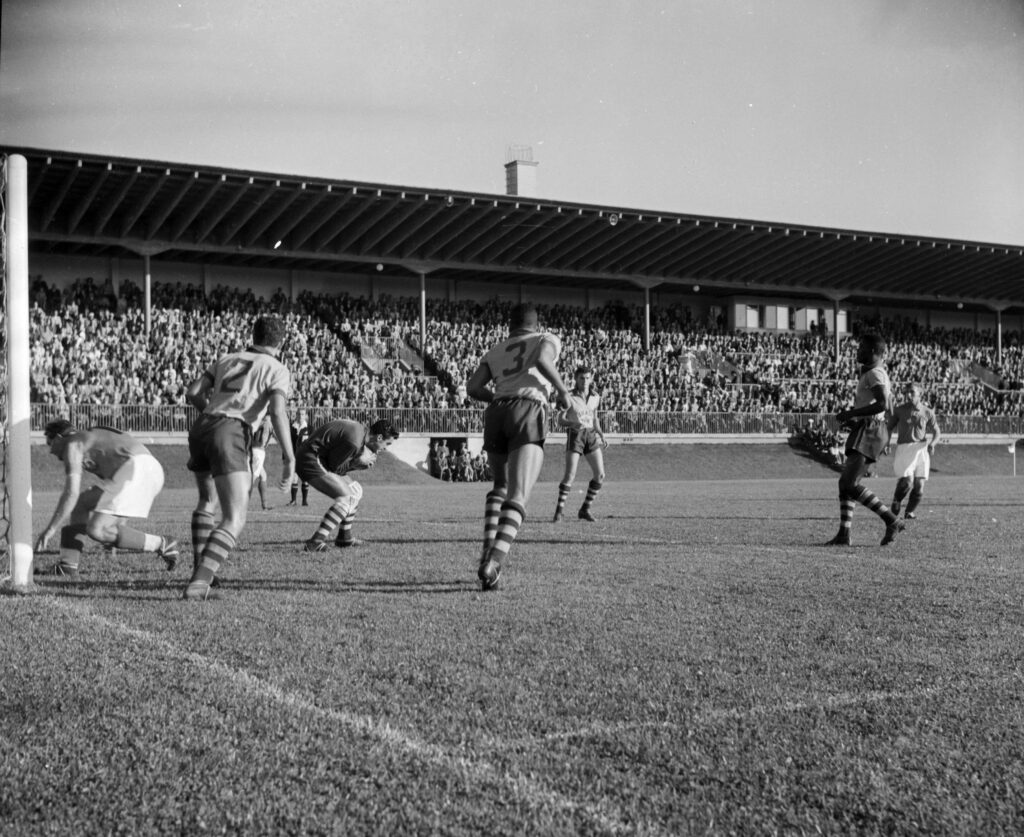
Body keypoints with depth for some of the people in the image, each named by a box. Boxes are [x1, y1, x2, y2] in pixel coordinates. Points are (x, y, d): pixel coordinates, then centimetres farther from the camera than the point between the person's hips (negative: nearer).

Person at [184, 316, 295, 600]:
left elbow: (193, 392, 15)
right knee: (234, 521, -8)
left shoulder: (226, 360, 23)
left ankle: (201, 570, 32)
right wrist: (289, 457, -14)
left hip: (200, 428, 6)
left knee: (207, 500, 31)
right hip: (230, 435, -6)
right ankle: (198, 583, -26)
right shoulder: (277, 369, 7)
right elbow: (278, 411, -11)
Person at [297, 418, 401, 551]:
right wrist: (357, 462, -10)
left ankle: (344, 538, 24)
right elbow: (334, 467, -16)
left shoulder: (361, 429, 8)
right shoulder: (354, 442, -24)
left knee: (356, 491, 17)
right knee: (347, 498, -19)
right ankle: (316, 542, -24)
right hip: (310, 461, -11)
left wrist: (359, 463, -4)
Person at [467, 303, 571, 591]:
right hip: (528, 412, -4)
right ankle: (494, 561, -31)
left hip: (495, 414, 4)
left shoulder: (495, 352, 29)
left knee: (501, 485, 27)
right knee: (518, 496, -12)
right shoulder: (548, 340, 19)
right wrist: (562, 390, 7)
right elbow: (542, 360, -5)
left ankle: (488, 548, 11)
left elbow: (473, 387, 14)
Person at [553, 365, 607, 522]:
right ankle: (559, 510, -1)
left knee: (600, 475, -5)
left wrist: (601, 434, 9)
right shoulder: (570, 397, -7)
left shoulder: (595, 397, 9)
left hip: (591, 435, 5)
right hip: (575, 436, -5)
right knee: (570, 474, -14)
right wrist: (573, 423, -27)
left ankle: (585, 509, 8)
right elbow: (560, 420, -8)